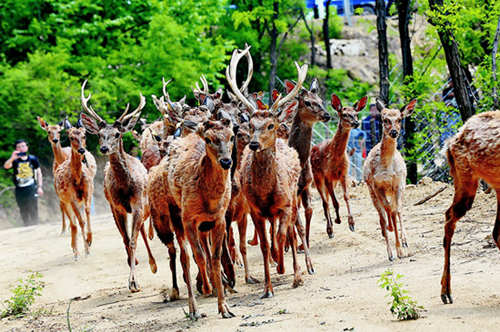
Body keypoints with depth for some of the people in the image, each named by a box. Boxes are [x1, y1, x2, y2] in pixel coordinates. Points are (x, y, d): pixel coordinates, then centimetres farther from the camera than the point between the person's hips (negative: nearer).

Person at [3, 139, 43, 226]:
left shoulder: (33, 159, 5)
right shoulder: (15, 161, 2)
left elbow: (39, 173, 11)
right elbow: (6, 166, -18)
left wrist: (39, 186, 2)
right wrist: (12, 158, -36)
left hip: (31, 189, -1)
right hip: (20, 189, 1)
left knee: (33, 210, -5)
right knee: (24, 212, 7)